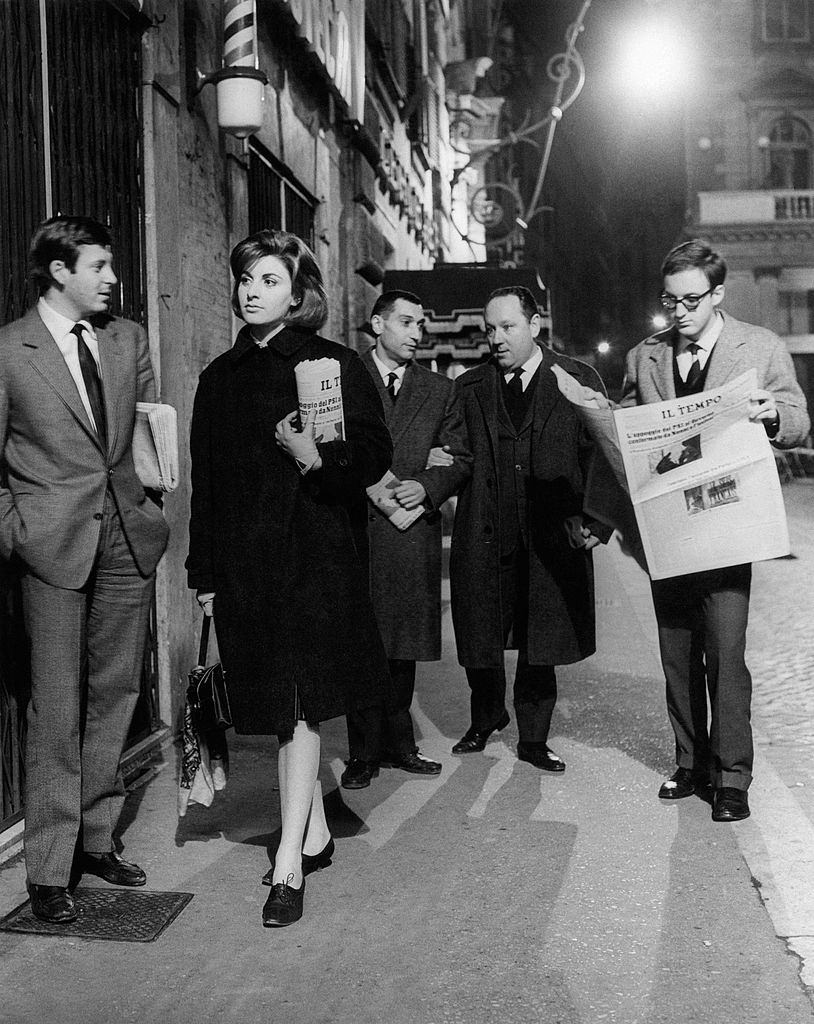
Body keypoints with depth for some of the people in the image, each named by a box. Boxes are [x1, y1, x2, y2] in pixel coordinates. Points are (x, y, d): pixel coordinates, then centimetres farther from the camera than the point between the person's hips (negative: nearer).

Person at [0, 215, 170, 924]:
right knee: (57, 710, -1)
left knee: (115, 695, 10)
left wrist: (149, 502, 5)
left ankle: (97, 840, 24)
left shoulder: (129, 339, 10)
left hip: (129, 539, 5)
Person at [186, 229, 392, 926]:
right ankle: (316, 832, 27)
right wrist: (204, 573, 8)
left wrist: (316, 458, -21)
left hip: (314, 554, -5)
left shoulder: (336, 365, -2)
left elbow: (376, 456, -2)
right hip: (242, 561, 5)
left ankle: (290, 862, 0)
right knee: (279, 704, 11)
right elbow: (206, 480, 11)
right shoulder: (221, 377, 11)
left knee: (298, 706, -6)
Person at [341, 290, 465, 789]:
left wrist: (427, 486, -9)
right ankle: (366, 751, 11)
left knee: (403, 646, 6)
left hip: (413, 530, 3)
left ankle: (397, 743, 19)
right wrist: (419, 458, -3)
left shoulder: (439, 388, 15)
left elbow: (458, 461, 13)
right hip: (355, 530, -2)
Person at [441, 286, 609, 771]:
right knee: (478, 639, 8)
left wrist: (595, 522, -9)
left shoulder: (579, 380, 3)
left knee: (542, 644, 6)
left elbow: (600, 456, 1)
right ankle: (487, 716, 36)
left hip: (553, 536, -1)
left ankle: (534, 738, 24)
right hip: (485, 539, 2)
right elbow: (456, 456, 2)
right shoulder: (469, 387, 9)